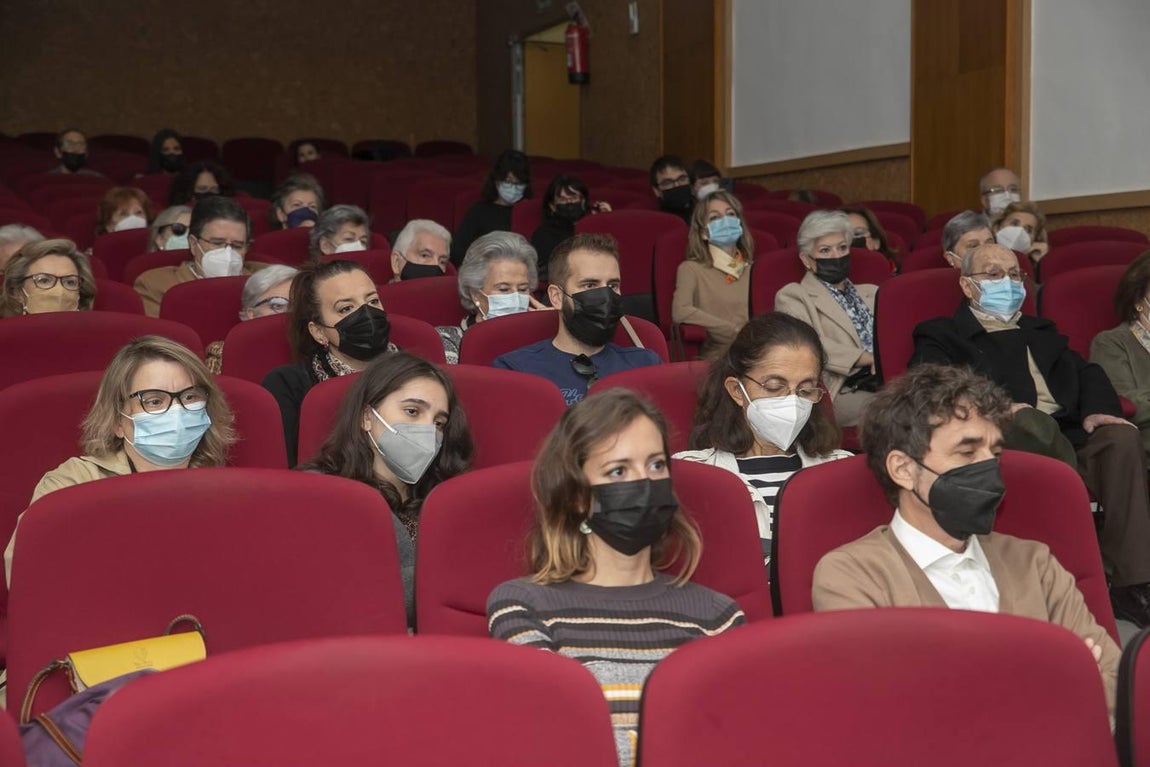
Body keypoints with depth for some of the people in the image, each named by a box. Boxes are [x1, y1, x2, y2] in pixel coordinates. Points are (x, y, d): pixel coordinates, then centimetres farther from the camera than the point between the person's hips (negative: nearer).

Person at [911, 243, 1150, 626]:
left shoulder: (1040, 331, 35)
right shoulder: (941, 336, 16)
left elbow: (1085, 371, 21)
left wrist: (1096, 409, -3)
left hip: (1066, 437, 5)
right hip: (1002, 438, -5)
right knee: (1031, 419, -37)